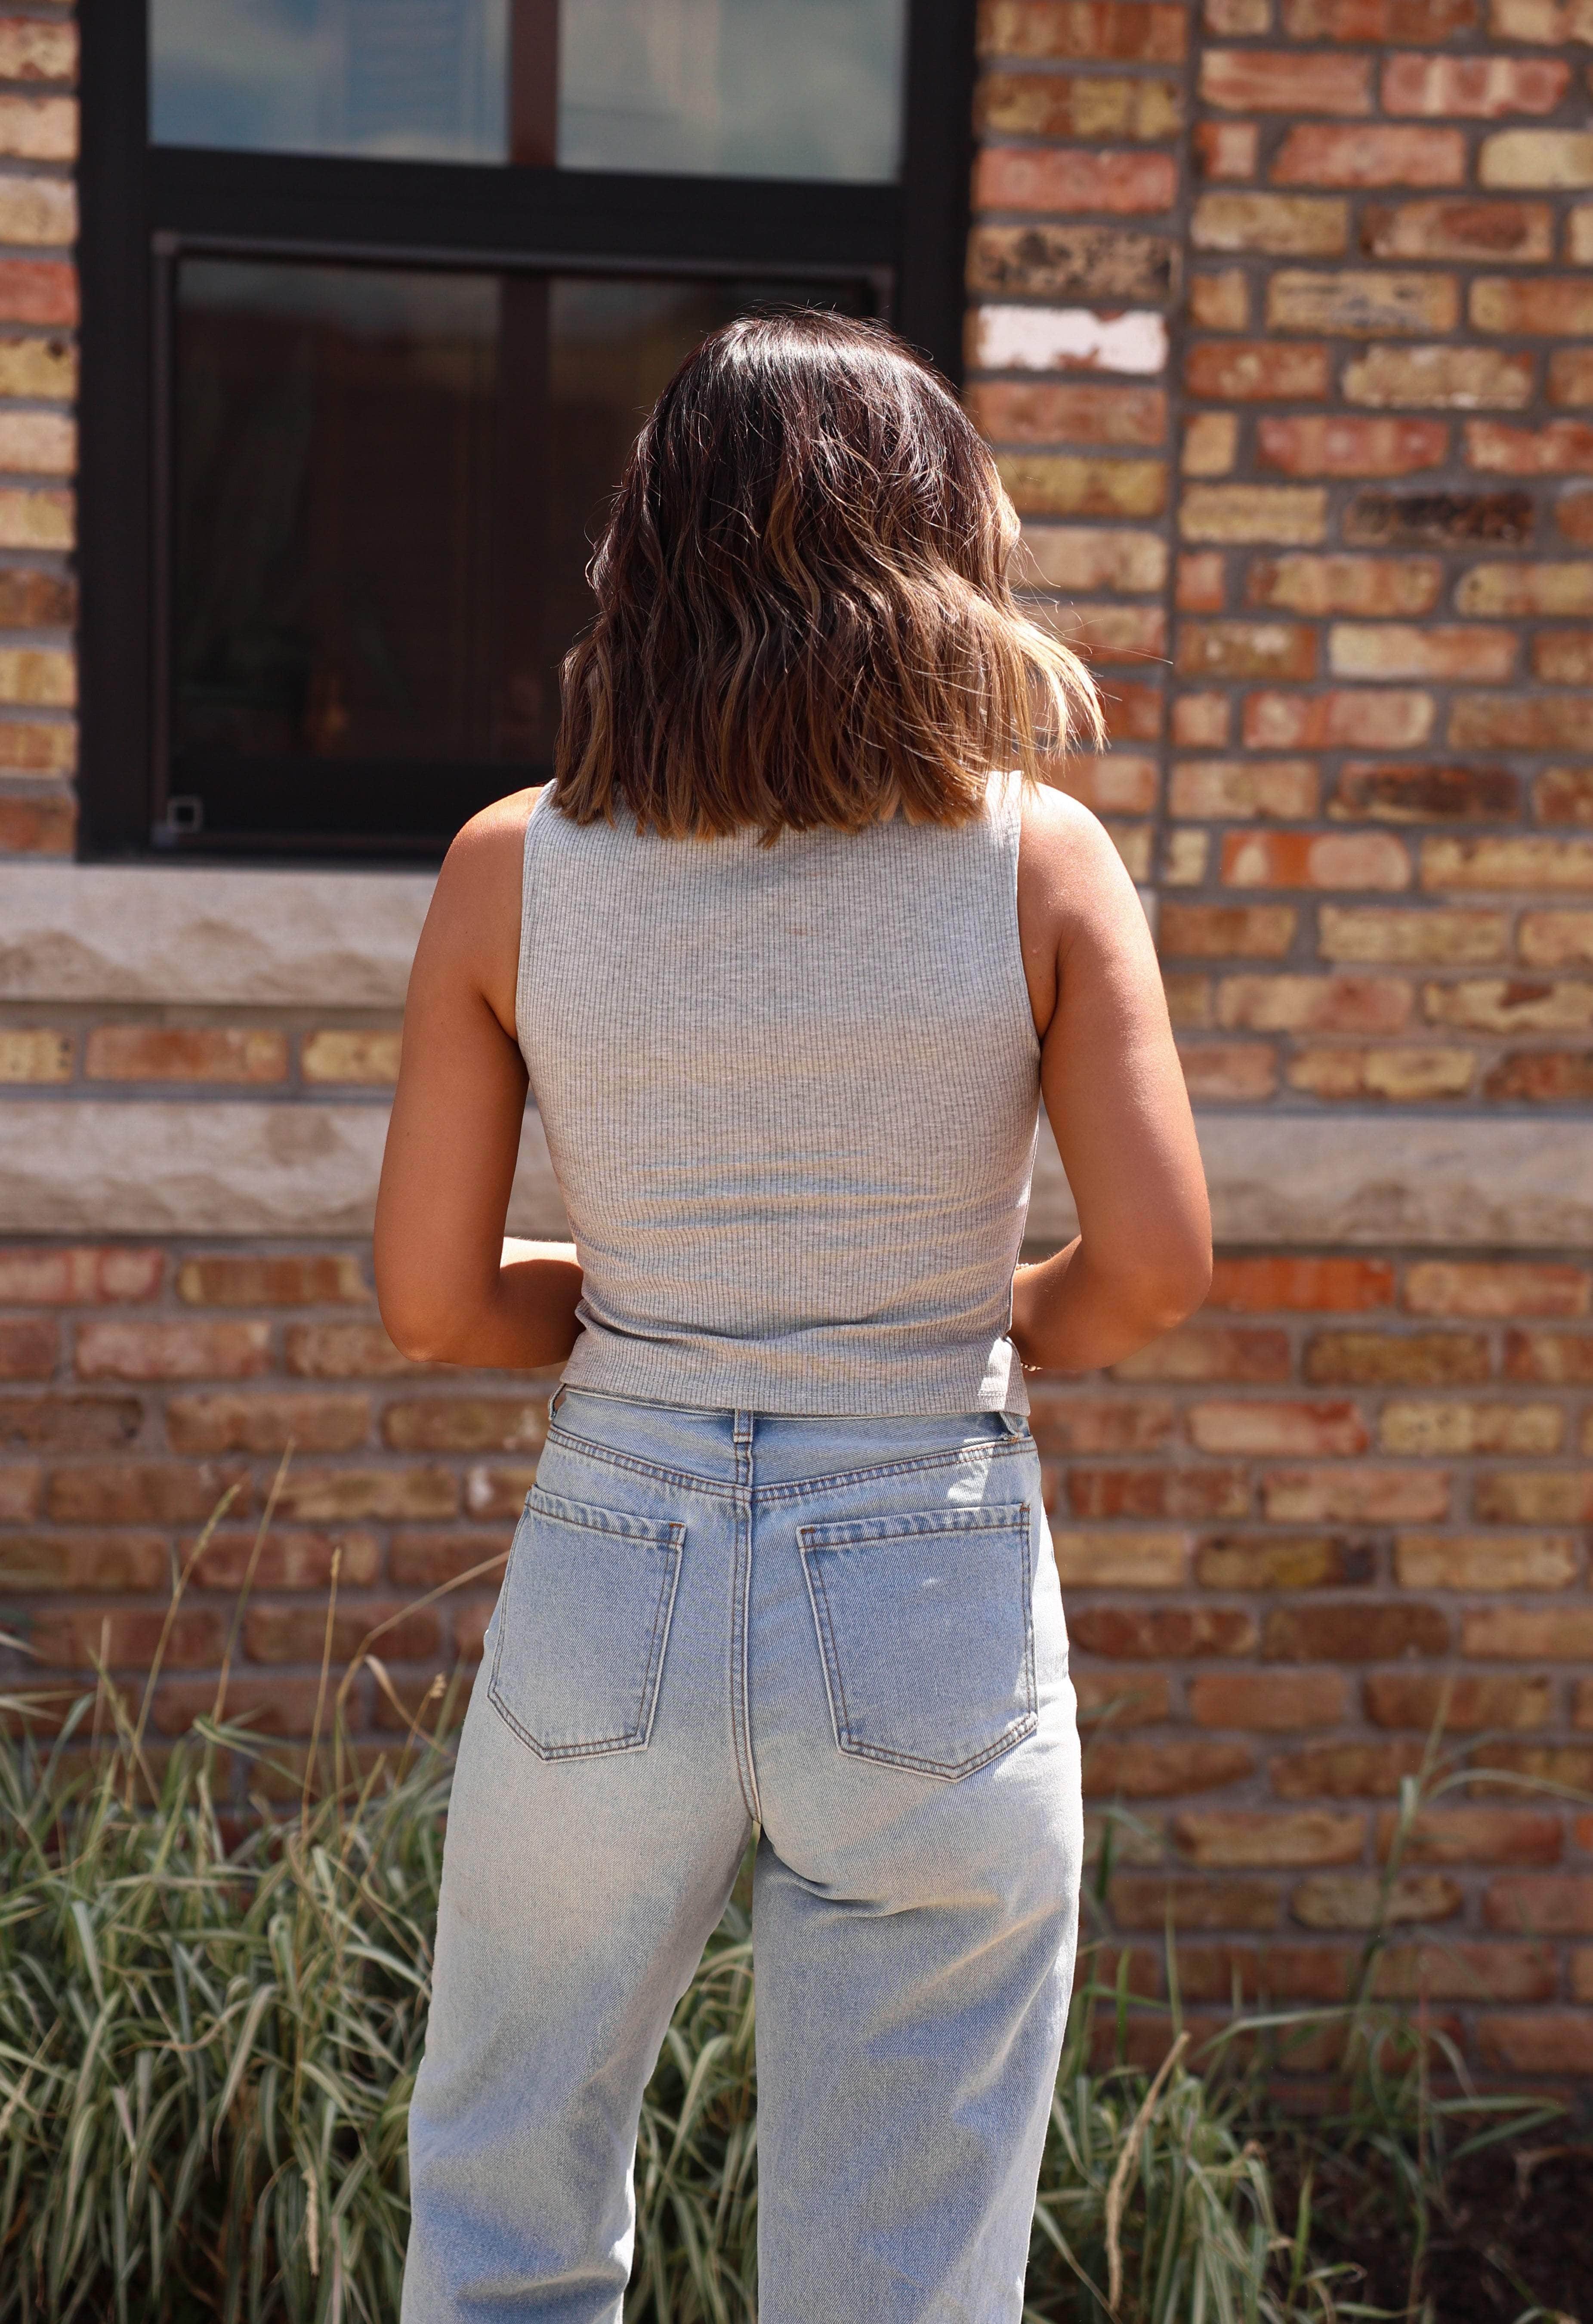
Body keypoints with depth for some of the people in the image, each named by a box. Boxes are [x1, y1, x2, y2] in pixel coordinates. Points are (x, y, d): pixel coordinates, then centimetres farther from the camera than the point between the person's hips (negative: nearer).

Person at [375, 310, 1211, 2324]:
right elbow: (1157, 1266, -9)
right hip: (936, 1625, 0)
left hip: (609, 1610, 1)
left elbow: (429, 1300, -4)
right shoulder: (1037, 860, -7)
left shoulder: (513, 872, -5)